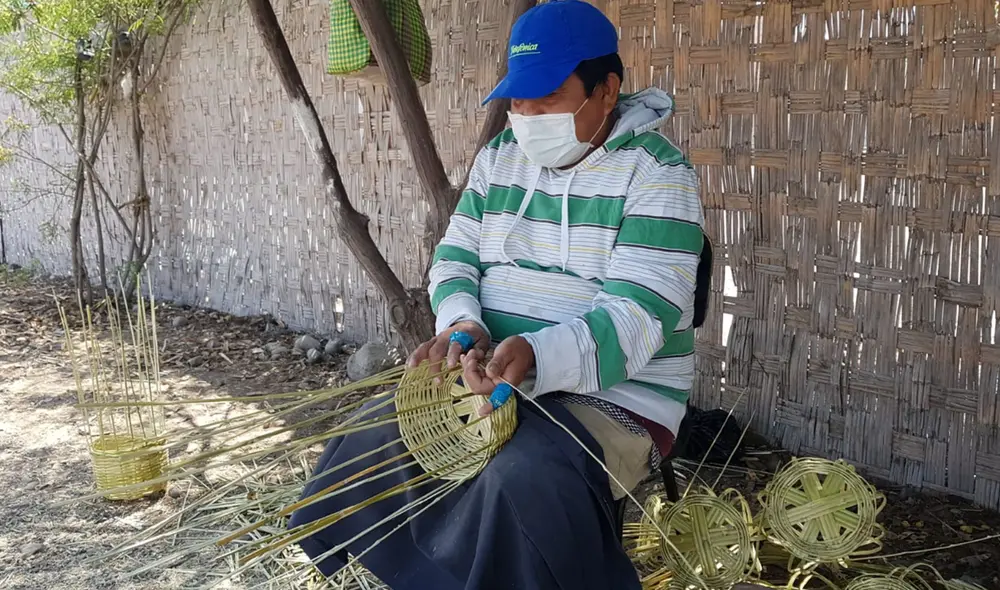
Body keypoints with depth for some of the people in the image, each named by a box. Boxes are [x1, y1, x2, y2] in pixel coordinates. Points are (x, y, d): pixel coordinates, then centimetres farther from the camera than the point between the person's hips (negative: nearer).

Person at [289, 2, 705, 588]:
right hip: (488, 375, 6)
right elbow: (455, 259, 9)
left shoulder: (657, 175, -12)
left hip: (614, 395, -6)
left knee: (523, 489, -34)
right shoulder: (499, 157, 9)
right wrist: (461, 324, -15)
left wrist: (536, 358, -39)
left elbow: (638, 316, -21)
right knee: (367, 444, -8)